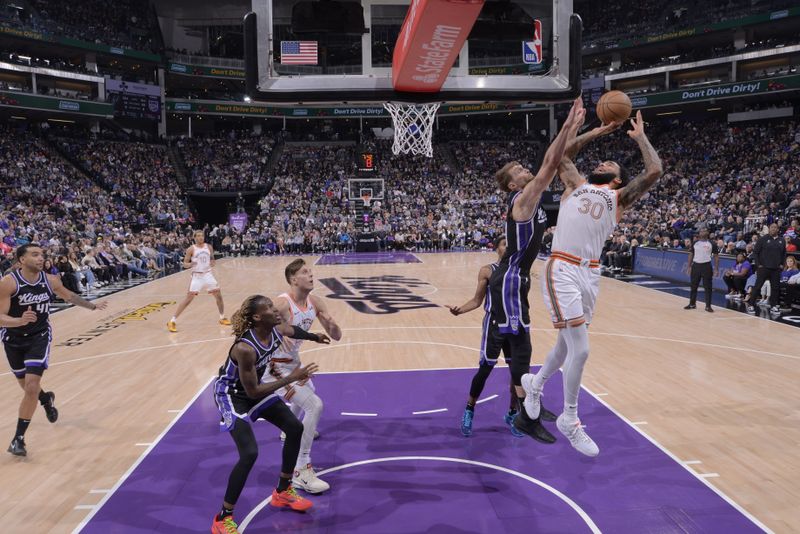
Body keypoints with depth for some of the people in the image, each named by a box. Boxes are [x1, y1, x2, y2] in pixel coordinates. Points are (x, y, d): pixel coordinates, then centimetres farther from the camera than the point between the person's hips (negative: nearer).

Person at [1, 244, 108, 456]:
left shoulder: (50, 280, -11)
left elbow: (69, 296, 11)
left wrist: (92, 306, 21)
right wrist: (21, 320, -45)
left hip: (39, 337, 1)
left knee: (31, 387, -13)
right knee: (27, 386, 17)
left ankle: (18, 438, -1)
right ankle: (46, 399, 53)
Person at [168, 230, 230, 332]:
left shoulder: (209, 247, 4)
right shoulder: (191, 249, -7)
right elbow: (185, 264, -5)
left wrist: (213, 263, -9)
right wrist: (190, 264, -27)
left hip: (208, 274, 4)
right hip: (197, 276, -4)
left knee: (219, 295, 5)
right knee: (189, 298, -11)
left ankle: (222, 318, 25)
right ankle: (173, 321, -6)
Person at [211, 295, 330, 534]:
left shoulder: (278, 330, -16)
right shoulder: (245, 348, -38)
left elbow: (293, 330, 11)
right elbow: (253, 392, -31)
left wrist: (314, 337, 23)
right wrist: (291, 378, -31)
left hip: (255, 388, 8)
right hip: (231, 395, -8)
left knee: (295, 428, 11)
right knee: (249, 453, -21)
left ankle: (282, 492, 29)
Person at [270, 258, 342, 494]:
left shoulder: (315, 302, -5)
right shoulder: (282, 303, -27)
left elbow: (336, 336, -2)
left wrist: (331, 323, -24)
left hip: (293, 361, 9)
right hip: (277, 366, -9)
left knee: (309, 393, 34)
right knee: (314, 405, -21)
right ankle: (301, 472, -13)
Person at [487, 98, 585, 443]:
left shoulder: (532, 198, 13)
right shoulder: (523, 199, -13)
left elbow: (553, 165, 15)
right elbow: (549, 164, -22)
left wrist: (574, 129, 11)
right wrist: (567, 126, -18)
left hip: (515, 280, 10)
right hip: (509, 282, -10)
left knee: (518, 345, 18)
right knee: (520, 347, -8)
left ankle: (525, 405, 31)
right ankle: (526, 417, -2)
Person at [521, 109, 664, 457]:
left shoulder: (619, 199, 14)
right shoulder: (575, 184, 15)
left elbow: (654, 171, 2)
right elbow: (562, 153, 19)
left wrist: (640, 137, 15)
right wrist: (600, 131, 22)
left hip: (590, 275, 4)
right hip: (562, 272, -3)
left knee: (568, 343, 15)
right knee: (580, 349, -10)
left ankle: (535, 383, 44)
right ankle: (569, 420, 8)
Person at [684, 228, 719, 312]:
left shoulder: (712, 244, -2)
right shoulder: (695, 243, 6)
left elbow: (716, 256, 0)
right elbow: (691, 255, 11)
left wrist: (716, 269, -6)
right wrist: (688, 266, 5)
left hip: (706, 266, -3)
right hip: (696, 265, 3)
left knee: (708, 287, -1)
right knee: (694, 286, 9)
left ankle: (708, 306, 5)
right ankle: (692, 304, 20)